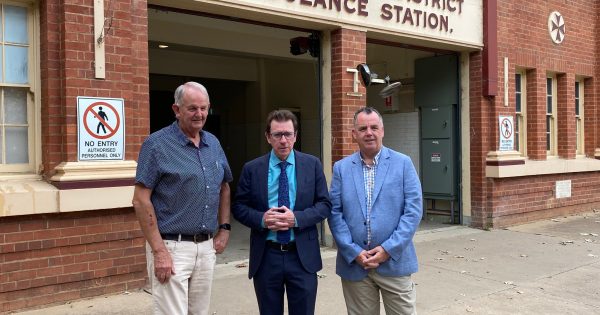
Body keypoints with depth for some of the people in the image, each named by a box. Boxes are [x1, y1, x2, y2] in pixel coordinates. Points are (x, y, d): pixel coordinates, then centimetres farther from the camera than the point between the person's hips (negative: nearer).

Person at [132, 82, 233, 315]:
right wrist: (159, 251, -17)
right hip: (171, 247, -6)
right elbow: (141, 200, -12)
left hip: (206, 247, 6)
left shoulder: (213, 144, 9)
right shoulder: (157, 144, -9)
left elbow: (224, 187, 21)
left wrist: (224, 228, 10)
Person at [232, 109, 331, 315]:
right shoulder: (252, 169, 0)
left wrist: (296, 218, -16)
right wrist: (262, 219, -17)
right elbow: (238, 207, 3)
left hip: (303, 256, 0)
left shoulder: (312, 165, 1)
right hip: (266, 256, 0)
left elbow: (324, 205, 0)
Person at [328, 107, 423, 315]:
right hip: (354, 263, 1)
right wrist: (353, 252, -10)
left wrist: (389, 249, -12)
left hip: (394, 261, -1)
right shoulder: (341, 168, 5)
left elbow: (413, 210, -5)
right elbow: (334, 213, 0)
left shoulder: (403, 163, 0)